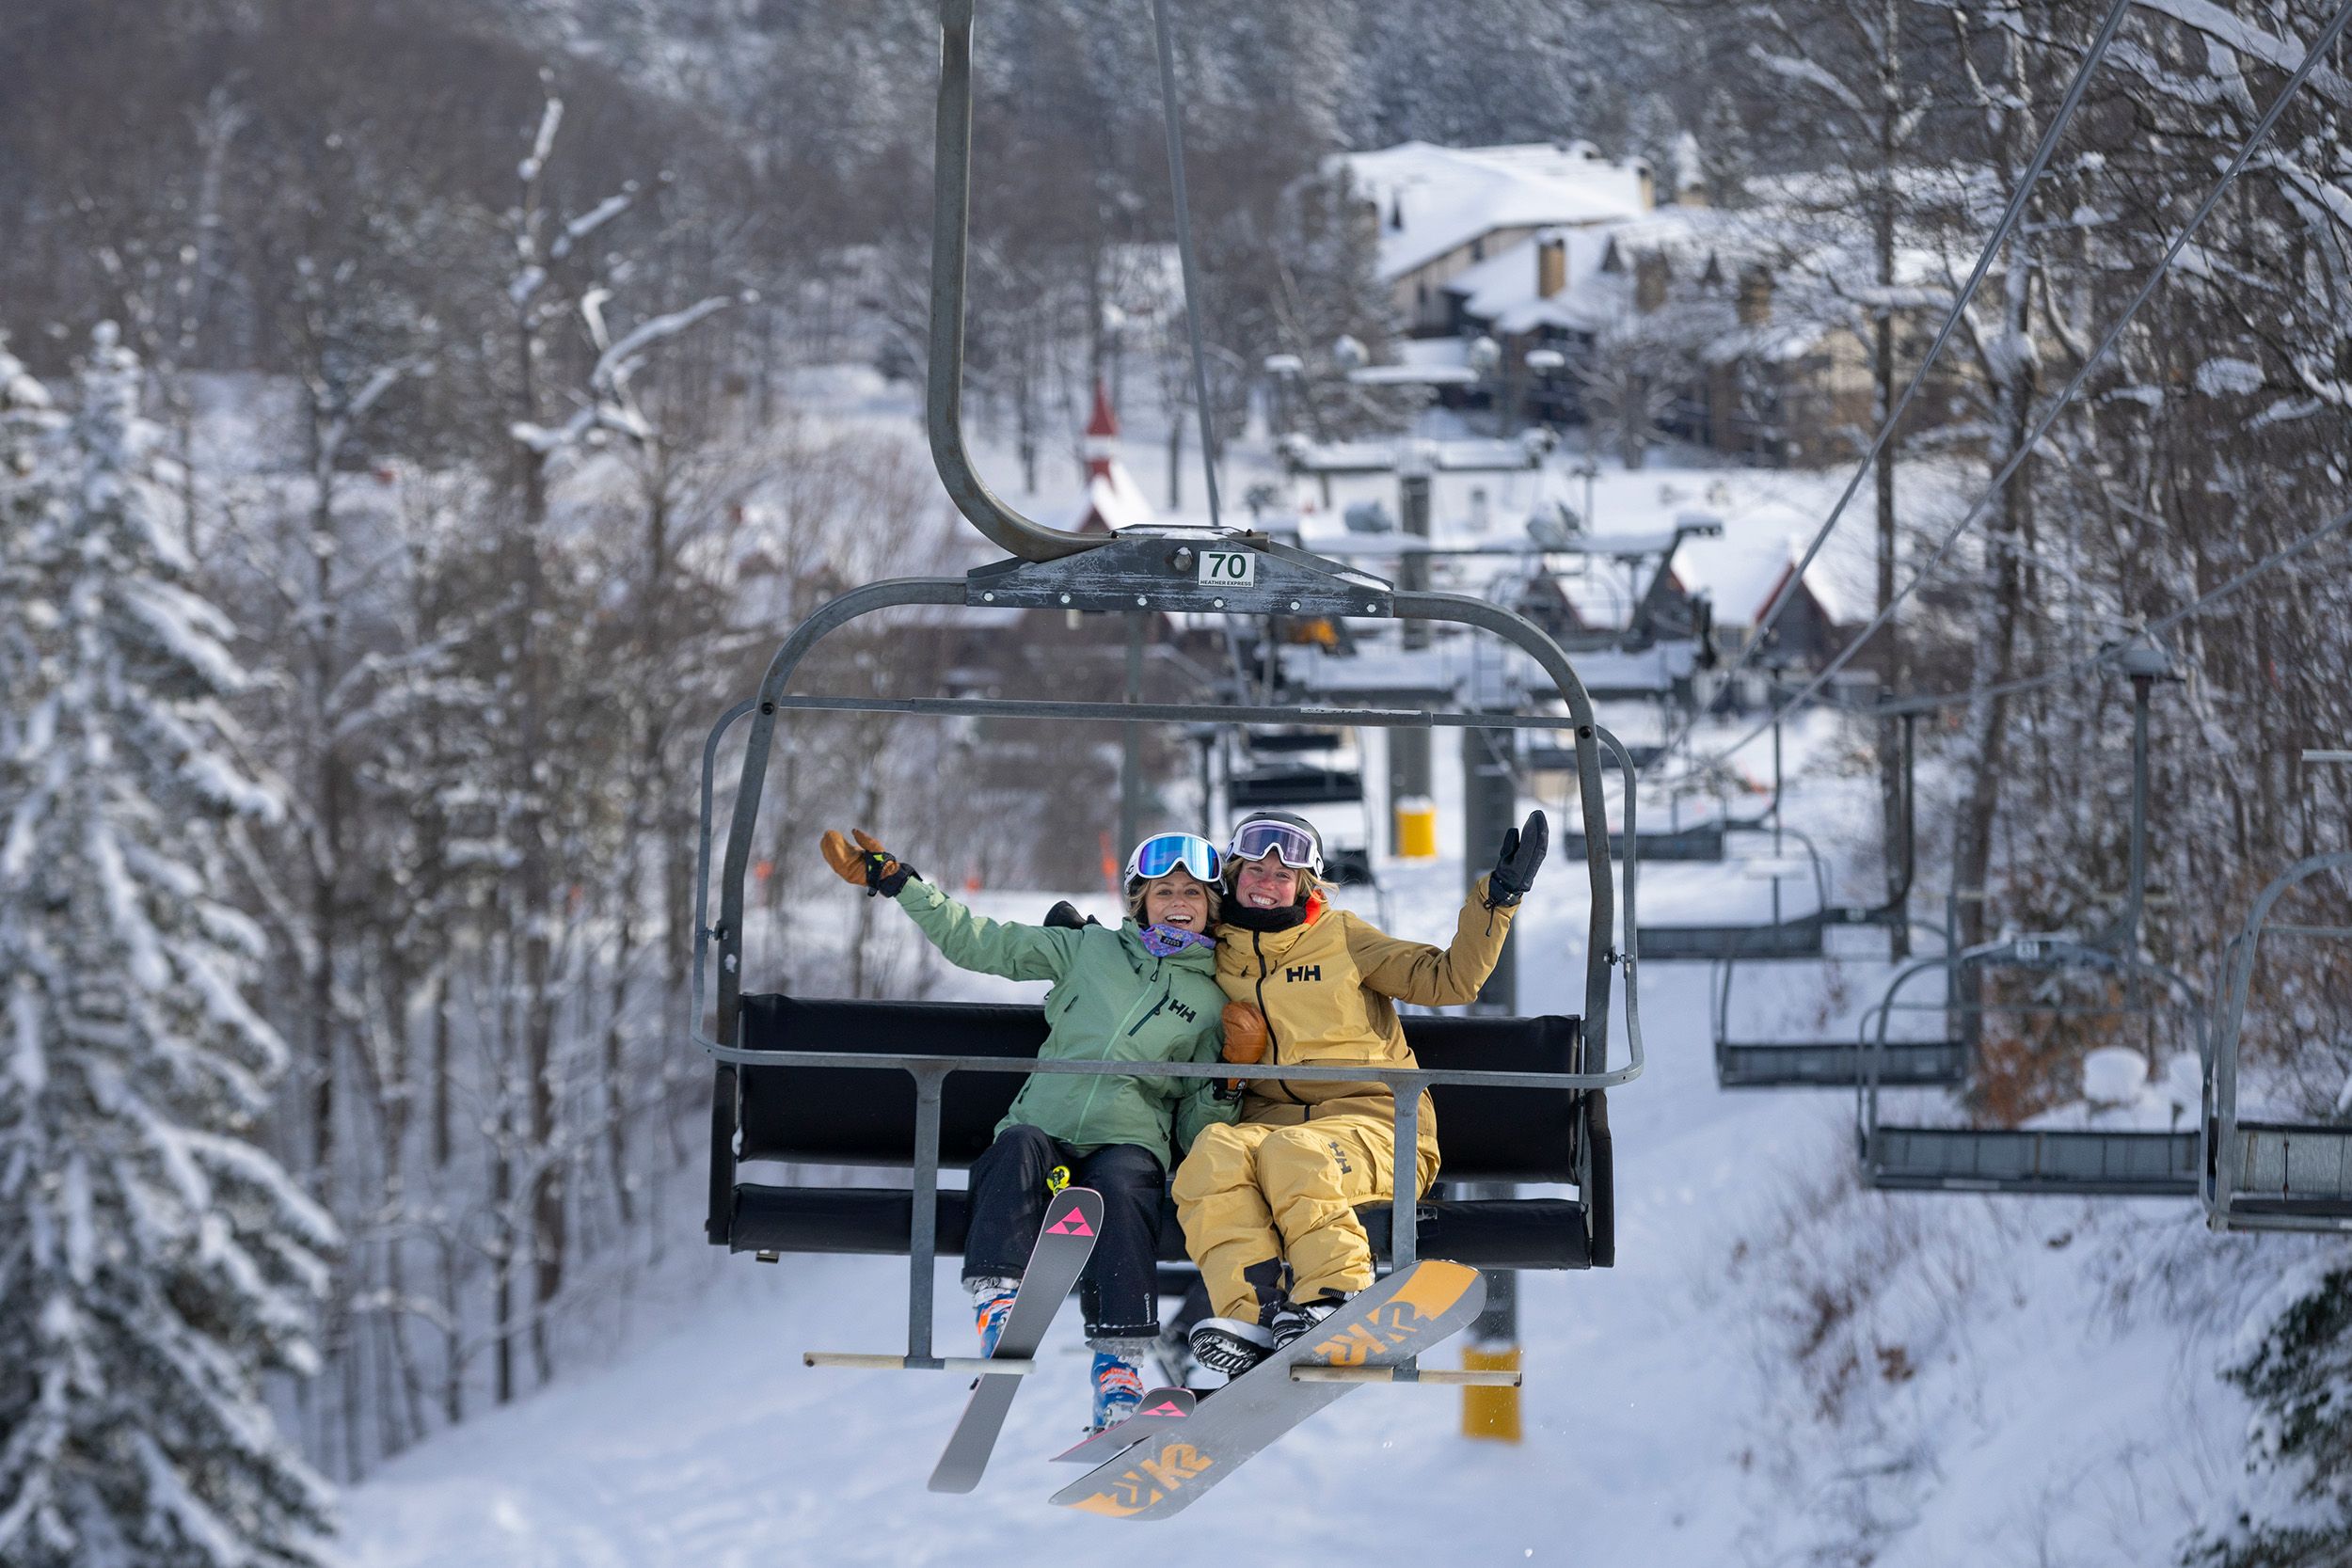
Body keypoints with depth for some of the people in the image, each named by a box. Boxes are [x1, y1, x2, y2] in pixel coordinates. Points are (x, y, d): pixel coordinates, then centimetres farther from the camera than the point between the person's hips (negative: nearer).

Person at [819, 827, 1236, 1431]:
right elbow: (978, 943, 17)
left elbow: (1196, 1120, 19)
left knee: (1119, 1186, -36)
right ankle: (997, 1308, -48)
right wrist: (898, 883, 12)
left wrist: (1224, 1096, -3)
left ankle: (1118, 1365, -41)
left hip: (1128, 1142, -1)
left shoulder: (1211, 1000, 18)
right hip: (1044, 1126, 1)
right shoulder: (1090, 950, 18)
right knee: (1018, 1148, -35)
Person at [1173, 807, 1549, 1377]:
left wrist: (1496, 898, -5)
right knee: (1214, 1154, -32)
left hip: (1371, 1121, -3)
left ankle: (1336, 1301, -44)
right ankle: (1251, 1315, -48)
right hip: (1268, 1119, 3)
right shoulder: (1216, 955, 19)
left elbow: (1448, 979, 3)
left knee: (1293, 1153, -38)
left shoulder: (1341, 937, 10)